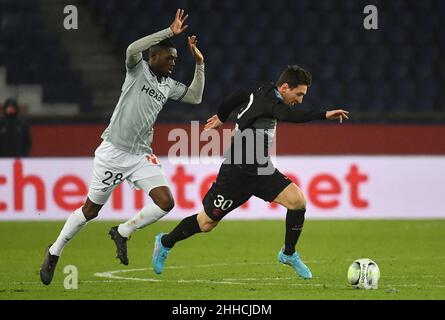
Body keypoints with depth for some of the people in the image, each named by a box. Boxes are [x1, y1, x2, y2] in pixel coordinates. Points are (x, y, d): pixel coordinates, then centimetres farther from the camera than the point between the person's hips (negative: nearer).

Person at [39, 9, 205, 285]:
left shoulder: (168, 85, 12)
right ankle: (55, 252, 21)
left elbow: (195, 97, 17)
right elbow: (132, 49, -27)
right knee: (91, 208, 3)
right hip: (114, 151, -6)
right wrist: (170, 32, -28)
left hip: (142, 156, 6)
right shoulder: (138, 69, -6)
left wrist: (199, 64, 8)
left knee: (166, 203, -13)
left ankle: (122, 232, 8)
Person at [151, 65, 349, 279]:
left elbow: (238, 96, 19)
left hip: (261, 171, 9)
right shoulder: (268, 102, -25)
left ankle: (288, 254, 7)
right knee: (207, 223, 5)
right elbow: (290, 115, -47)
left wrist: (221, 117, 36)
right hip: (237, 173, -9)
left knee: (297, 200, -12)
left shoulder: (264, 92, 2)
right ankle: (165, 243, 31)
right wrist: (323, 115, -53)